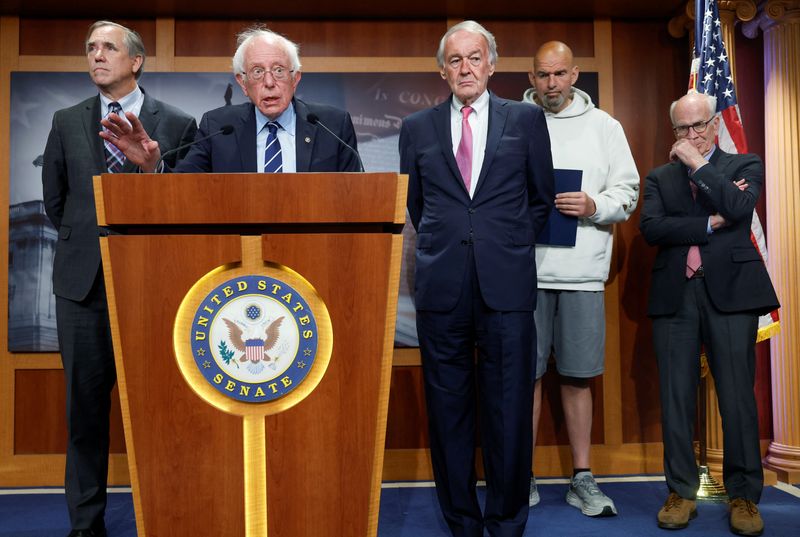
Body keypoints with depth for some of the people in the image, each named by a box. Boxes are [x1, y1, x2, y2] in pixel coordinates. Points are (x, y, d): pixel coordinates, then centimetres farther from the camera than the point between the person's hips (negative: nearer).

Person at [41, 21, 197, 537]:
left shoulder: (178, 124, 0)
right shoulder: (68, 122, 9)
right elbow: (54, 198, 18)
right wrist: (84, 238, 16)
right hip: (84, 282, 3)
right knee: (85, 403, 9)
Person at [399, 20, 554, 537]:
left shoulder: (527, 119, 9)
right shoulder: (417, 128, 11)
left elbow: (542, 195, 15)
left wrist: (511, 243, 9)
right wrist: (442, 244, 12)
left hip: (507, 284, -1)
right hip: (442, 286, 2)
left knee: (509, 408, 3)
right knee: (448, 408, 7)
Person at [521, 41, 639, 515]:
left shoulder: (603, 125, 12)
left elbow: (627, 193, 9)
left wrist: (594, 206, -9)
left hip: (583, 269, 1)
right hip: (524, 268, -1)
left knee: (578, 377, 7)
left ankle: (582, 479, 18)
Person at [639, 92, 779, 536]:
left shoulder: (744, 166, 12)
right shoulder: (659, 178, 15)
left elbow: (738, 207, -10)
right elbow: (651, 228, -2)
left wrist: (698, 164, -5)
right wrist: (710, 224, -8)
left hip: (730, 291, -2)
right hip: (674, 295, 2)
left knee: (737, 396, -1)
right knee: (676, 397, 3)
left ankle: (744, 495, 12)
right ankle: (681, 492, 14)